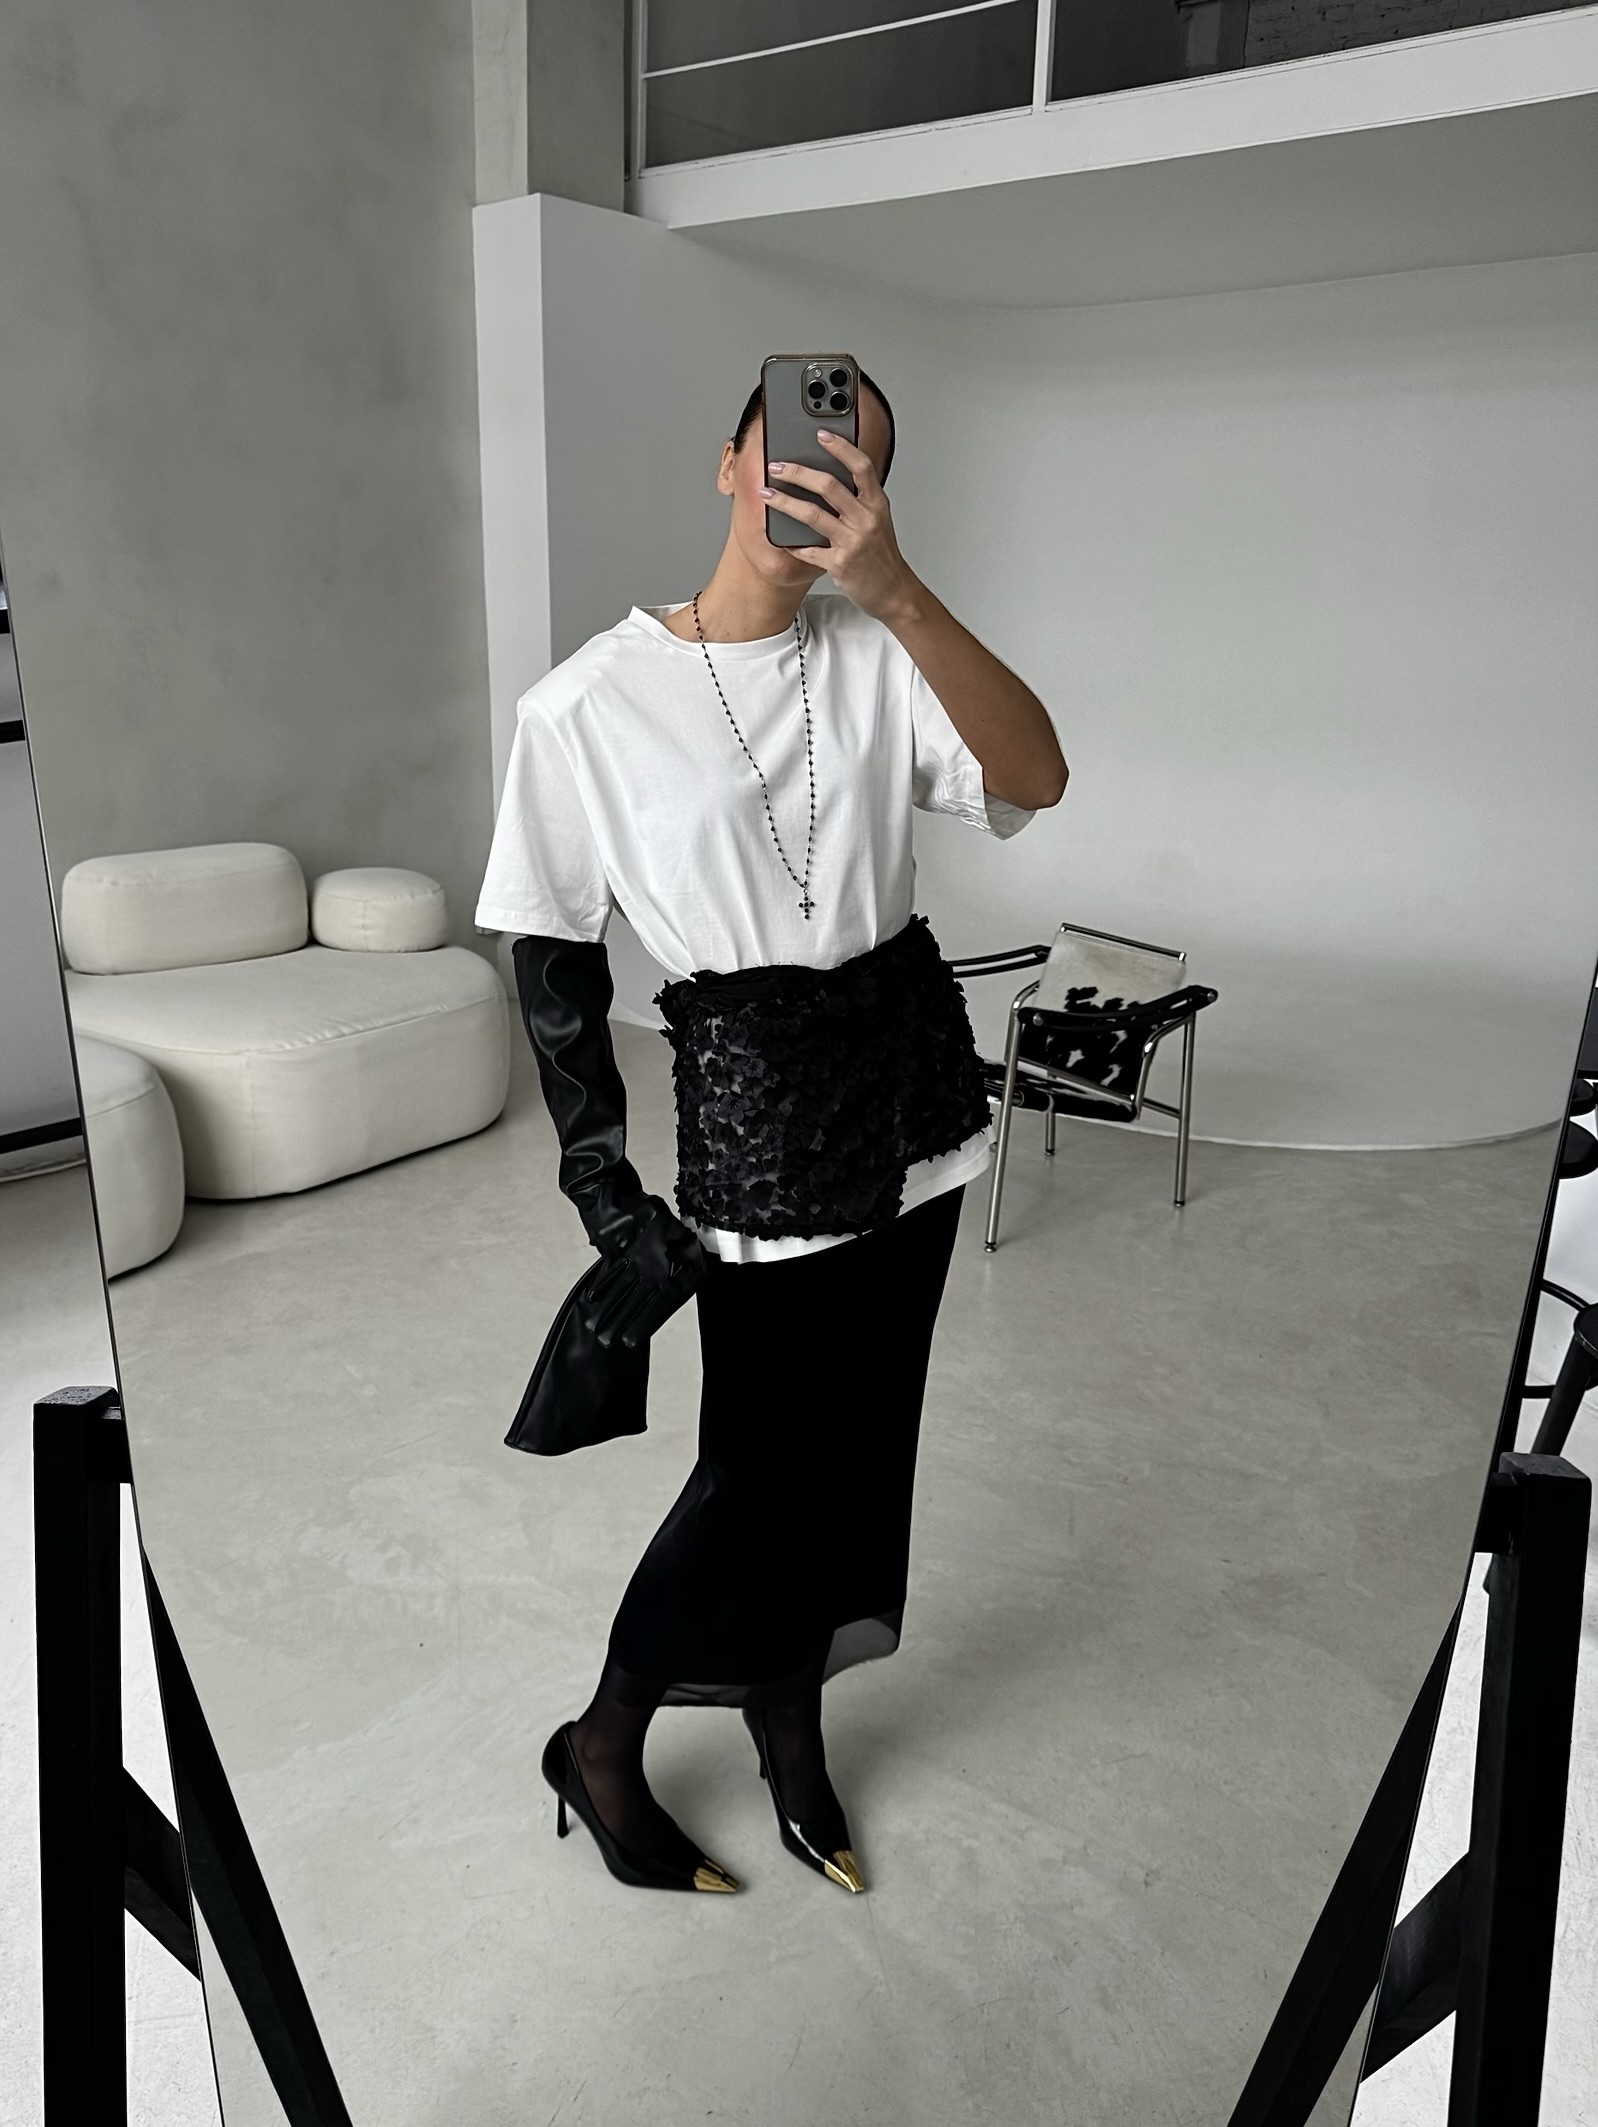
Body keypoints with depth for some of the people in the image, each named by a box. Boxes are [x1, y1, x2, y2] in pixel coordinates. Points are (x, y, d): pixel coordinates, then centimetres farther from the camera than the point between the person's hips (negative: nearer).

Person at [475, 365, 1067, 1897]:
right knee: (758, 1457, 3)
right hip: (752, 1098, -4)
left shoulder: (878, 659, 0)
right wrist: (605, 1194, -6)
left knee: (857, 1428, 15)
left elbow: (1033, 780, -17)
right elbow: (551, 957, -5)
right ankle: (602, 1748, 30)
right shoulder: (590, 704, -10)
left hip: (909, 1076, 5)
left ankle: (788, 1713, 41)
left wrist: (896, 590, -29)